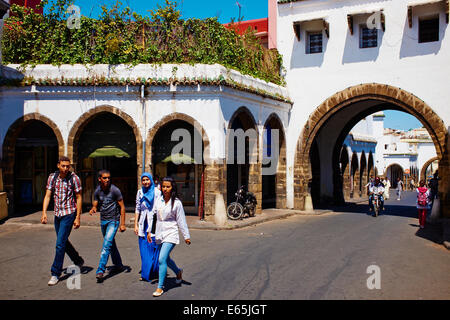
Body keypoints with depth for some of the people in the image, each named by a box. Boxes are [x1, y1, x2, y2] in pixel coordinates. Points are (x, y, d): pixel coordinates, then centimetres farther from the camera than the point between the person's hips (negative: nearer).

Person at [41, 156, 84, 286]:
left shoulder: (74, 178, -10)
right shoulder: (52, 177, 3)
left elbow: (79, 198, -7)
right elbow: (47, 196, 2)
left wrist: (78, 218, -10)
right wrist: (44, 213, -10)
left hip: (69, 213, -6)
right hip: (57, 214, 6)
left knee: (60, 243, -9)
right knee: (63, 241, 16)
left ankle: (55, 273, 0)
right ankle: (78, 261, 37)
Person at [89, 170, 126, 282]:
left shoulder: (115, 190, -12)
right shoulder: (97, 191, 2)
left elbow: (122, 207, -9)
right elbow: (95, 205, 8)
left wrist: (122, 224, -12)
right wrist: (93, 210, -18)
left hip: (113, 221, -6)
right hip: (103, 220, 6)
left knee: (107, 244, -17)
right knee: (111, 244, 17)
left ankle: (100, 270, -20)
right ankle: (118, 265, 32)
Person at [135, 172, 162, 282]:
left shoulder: (157, 192, -5)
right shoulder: (140, 192, 8)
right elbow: (137, 209, 12)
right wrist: (136, 225, 8)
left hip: (154, 222, -4)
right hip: (143, 224, 4)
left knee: (153, 248, -3)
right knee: (144, 249, 6)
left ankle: (153, 272, 8)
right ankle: (145, 273, 17)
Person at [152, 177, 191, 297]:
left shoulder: (176, 203, -8)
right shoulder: (158, 200, 4)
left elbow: (181, 221, -4)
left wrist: (186, 236, 0)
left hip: (171, 234, -6)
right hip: (160, 234, 6)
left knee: (162, 259, -15)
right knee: (166, 259, 20)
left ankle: (160, 287, -4)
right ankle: (178, 272, 48)